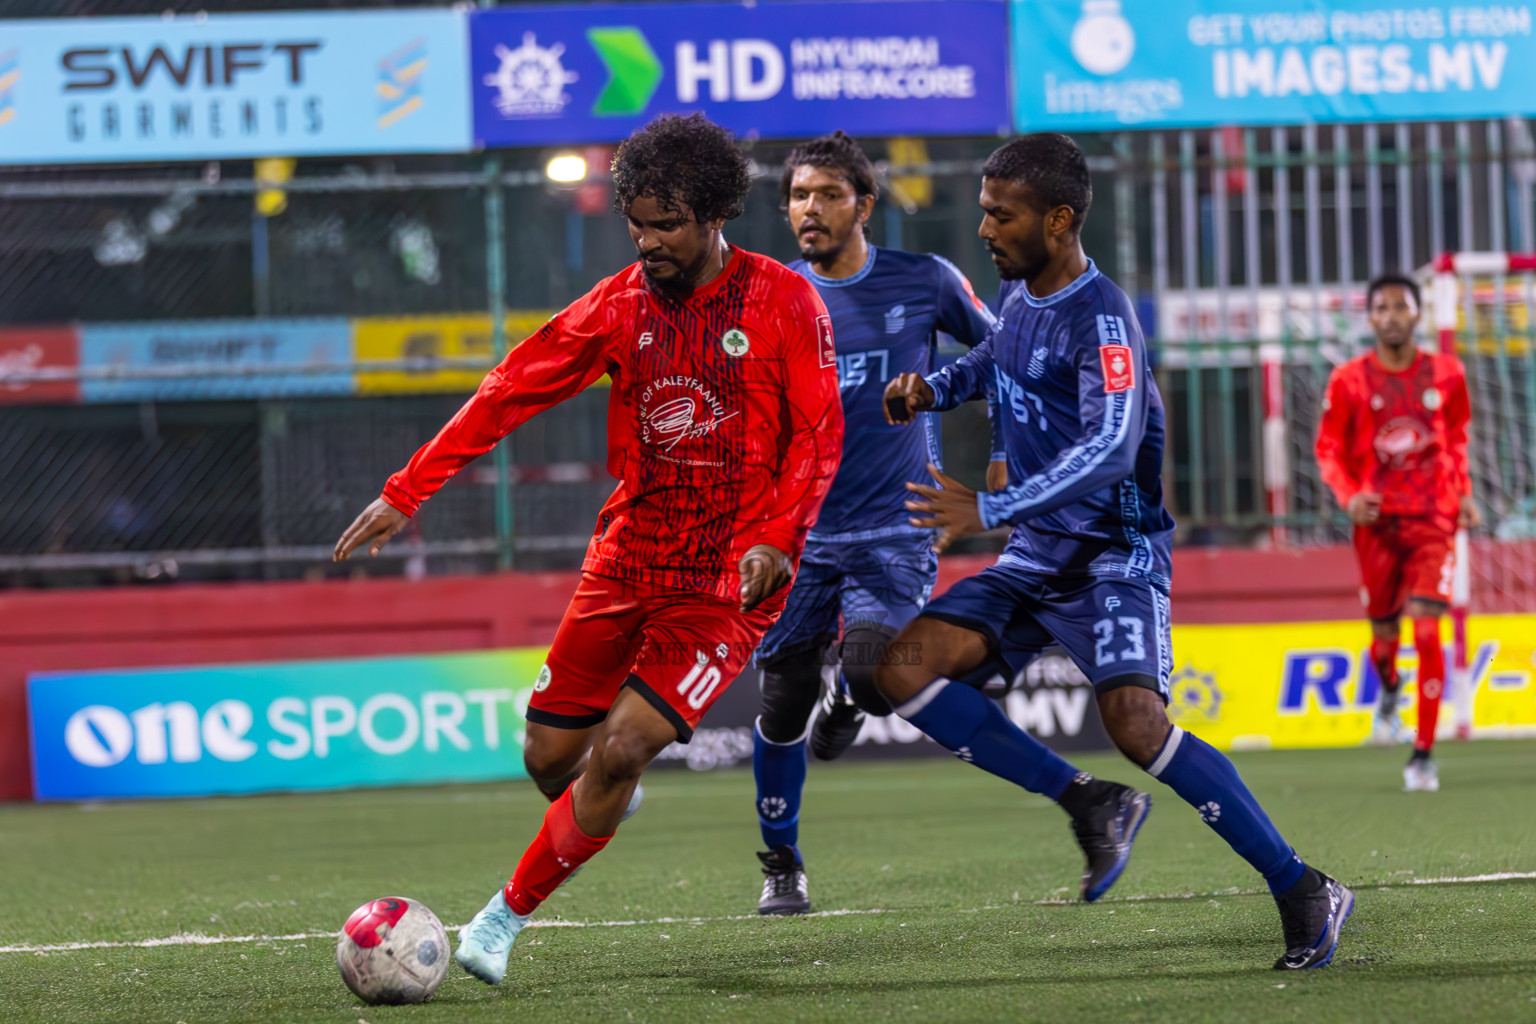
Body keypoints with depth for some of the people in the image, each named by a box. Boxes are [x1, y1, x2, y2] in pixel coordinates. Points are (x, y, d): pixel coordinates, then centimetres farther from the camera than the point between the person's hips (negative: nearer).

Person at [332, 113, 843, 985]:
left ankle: (510, 912, -1)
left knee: (622, 749, -16)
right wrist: (408, 491, 0)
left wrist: (775, 540, -21)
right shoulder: (621, 305, 3)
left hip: (728, 577, -4)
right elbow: (512, 391, 5)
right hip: (629, 555, 4)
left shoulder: (784, 302, -6)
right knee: (551, 757, 4)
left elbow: (819, 435, -6)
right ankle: (607, 801, 42)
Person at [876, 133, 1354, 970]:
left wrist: (990, 510, -35)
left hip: (1116, 552, -9)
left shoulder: (1102, 319, -19)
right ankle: (1086, 804, -2)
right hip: (1036, 557, 9)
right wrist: (934, 386, 13)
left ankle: (1303, 893, -17)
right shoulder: (1022, 295, 8)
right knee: (906, 670, -8)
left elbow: (1111, 448, -32)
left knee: (1134, 721, -28)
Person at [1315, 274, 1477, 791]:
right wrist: (1348, 495, -15)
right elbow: (1329, 449, 2)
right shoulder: (1349, 381, -2)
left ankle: (1423, 755, -10)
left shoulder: (1446, 375, 3)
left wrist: (1464, 493, 8)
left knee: (1427, 631, -14)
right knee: (1384, 632, 9)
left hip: (1433, 520, -1)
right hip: (1377, 520, 1)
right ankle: (1388, 691, 48)